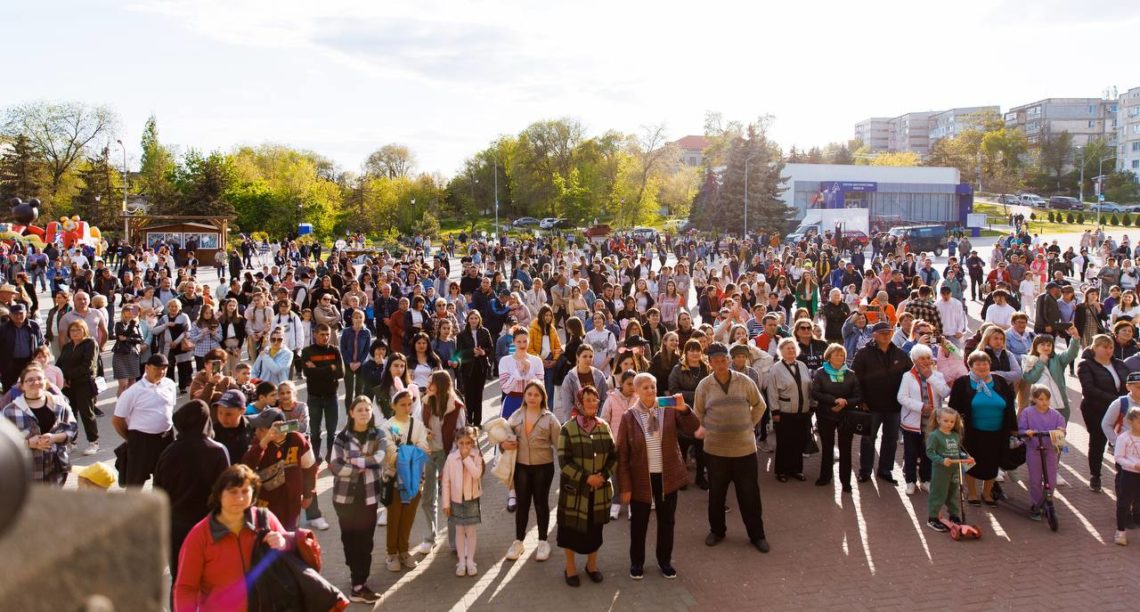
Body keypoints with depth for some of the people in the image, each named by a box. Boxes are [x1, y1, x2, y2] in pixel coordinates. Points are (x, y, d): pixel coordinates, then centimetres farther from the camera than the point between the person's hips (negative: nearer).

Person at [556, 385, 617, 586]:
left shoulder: (604, 426, 2)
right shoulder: (568, 428, -11)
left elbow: (613, 455, 5)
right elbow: (564, 460, -13)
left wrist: (603, 475, -10)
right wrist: (586, 478, -18)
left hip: (600, 489, 4)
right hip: (574, 488, -3)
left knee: (595, 527, 14)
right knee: (572, 528, 7)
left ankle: (592, 564, 33)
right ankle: (570, 567, 24)